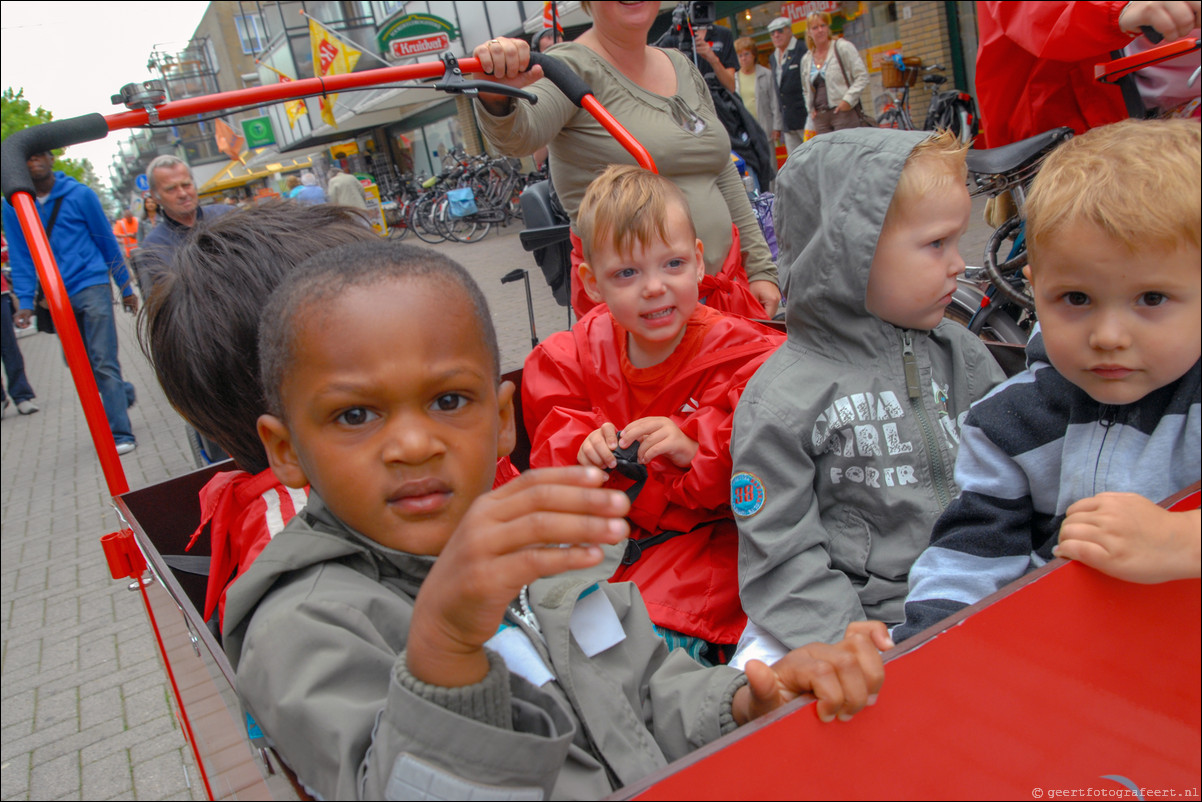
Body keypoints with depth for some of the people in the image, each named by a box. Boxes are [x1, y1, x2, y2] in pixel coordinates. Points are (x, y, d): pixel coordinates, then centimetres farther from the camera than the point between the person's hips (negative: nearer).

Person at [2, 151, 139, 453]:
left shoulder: (80, 195, -2)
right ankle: (124, 393, 39)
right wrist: (25, 301, -5)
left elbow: (107, 242, 5)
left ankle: (120, 434, -2)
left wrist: (126, 288, 8)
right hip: (57, 298, 4)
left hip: (91, 285, -4)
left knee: (103, 362, -7)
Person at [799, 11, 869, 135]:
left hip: (843, 112, -4)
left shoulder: (843, 47, 1)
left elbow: (862, 76, -3)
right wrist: (811, 108, 11)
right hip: (820, 117, 4)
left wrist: (848, 100, -13)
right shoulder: (806, 59, 15)